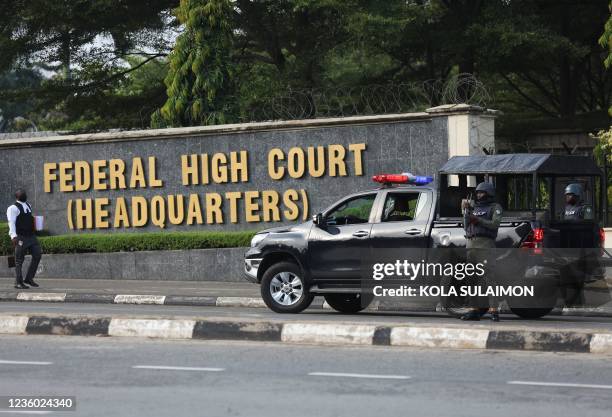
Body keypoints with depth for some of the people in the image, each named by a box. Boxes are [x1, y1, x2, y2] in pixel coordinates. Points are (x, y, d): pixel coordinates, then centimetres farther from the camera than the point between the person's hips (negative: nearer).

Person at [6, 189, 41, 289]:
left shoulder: (28, 205, 15)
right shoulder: (13, 208, -10)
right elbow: (11, 222, -19)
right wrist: (13, 236, -31)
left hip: (31, 236, 8)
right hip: (21, 238, -8)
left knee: (37, 255, 4)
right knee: (19, 260, -2)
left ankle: (29, 278, 14)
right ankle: (18, 283, 5)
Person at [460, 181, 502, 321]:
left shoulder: (495, 207, 8)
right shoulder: (475, 208, 26)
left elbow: (495, 224, -8)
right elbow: (467, 228, 19)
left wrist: (477, 220, -15)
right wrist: (466, 212, 7)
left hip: (485, 245, -7)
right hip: (470, 245, 7)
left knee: (489, 277, -13)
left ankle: (493, 310, -18)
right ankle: (474, 310, 6)